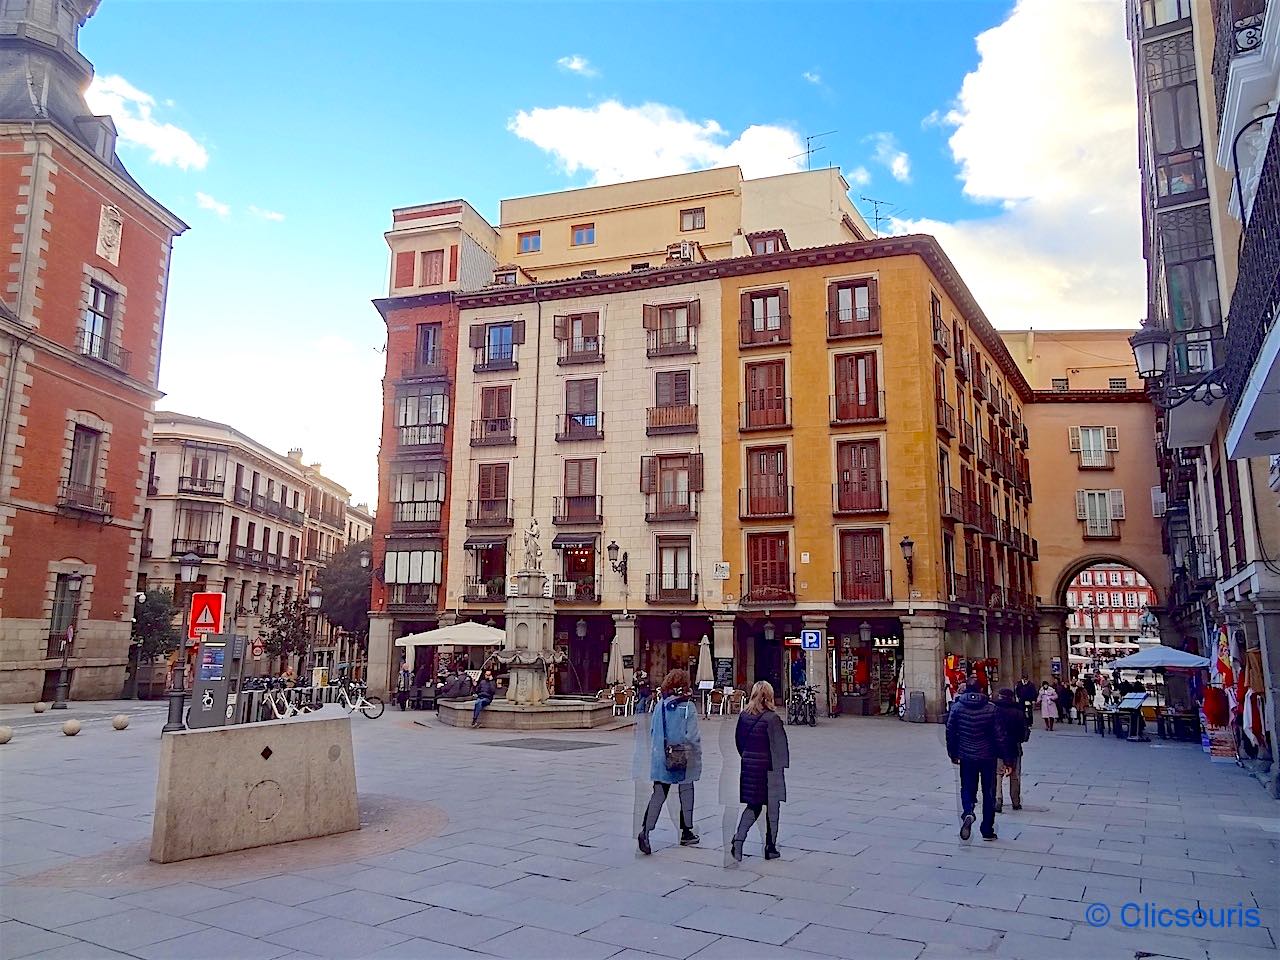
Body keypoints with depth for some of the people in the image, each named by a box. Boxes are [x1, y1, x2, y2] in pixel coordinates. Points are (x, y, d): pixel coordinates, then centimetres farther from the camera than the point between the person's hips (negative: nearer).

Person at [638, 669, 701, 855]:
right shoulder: (688, 707, -12)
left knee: (658, 794, 4)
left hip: (661, 757, 3)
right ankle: (686, 833, 25)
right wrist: (698, 758, -2)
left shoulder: (660, 705, 1)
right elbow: (693, 736, -13)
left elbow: (652, 732, 7)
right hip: (684, 758, -3)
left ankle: (645, 830, -13)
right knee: (686, 793, 14)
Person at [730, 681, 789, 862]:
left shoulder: (743, 716, 0)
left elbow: (738, 740, 7)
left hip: (749, 767, 5)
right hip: (769, 768, -5)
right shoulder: (772, 718, -16)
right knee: (772, 808, 10)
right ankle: (770, 848, 17)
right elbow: (780, 745, -13)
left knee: (752, 806, 14)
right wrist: (781, 766, -2)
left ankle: (738, 839, -3)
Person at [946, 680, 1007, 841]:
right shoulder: (991, 709, -8)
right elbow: (999, 735, -7)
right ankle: (987, 830, 16)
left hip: (966, 756, 0)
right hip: (988, 757, 0)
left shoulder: (956, 707, -5)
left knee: (967, 788, 13)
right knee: (989, 792, 12)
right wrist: (1004, 756, 1)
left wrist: (953, 754, 11)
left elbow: (950, 732, 0)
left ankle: (967, 813, -17)